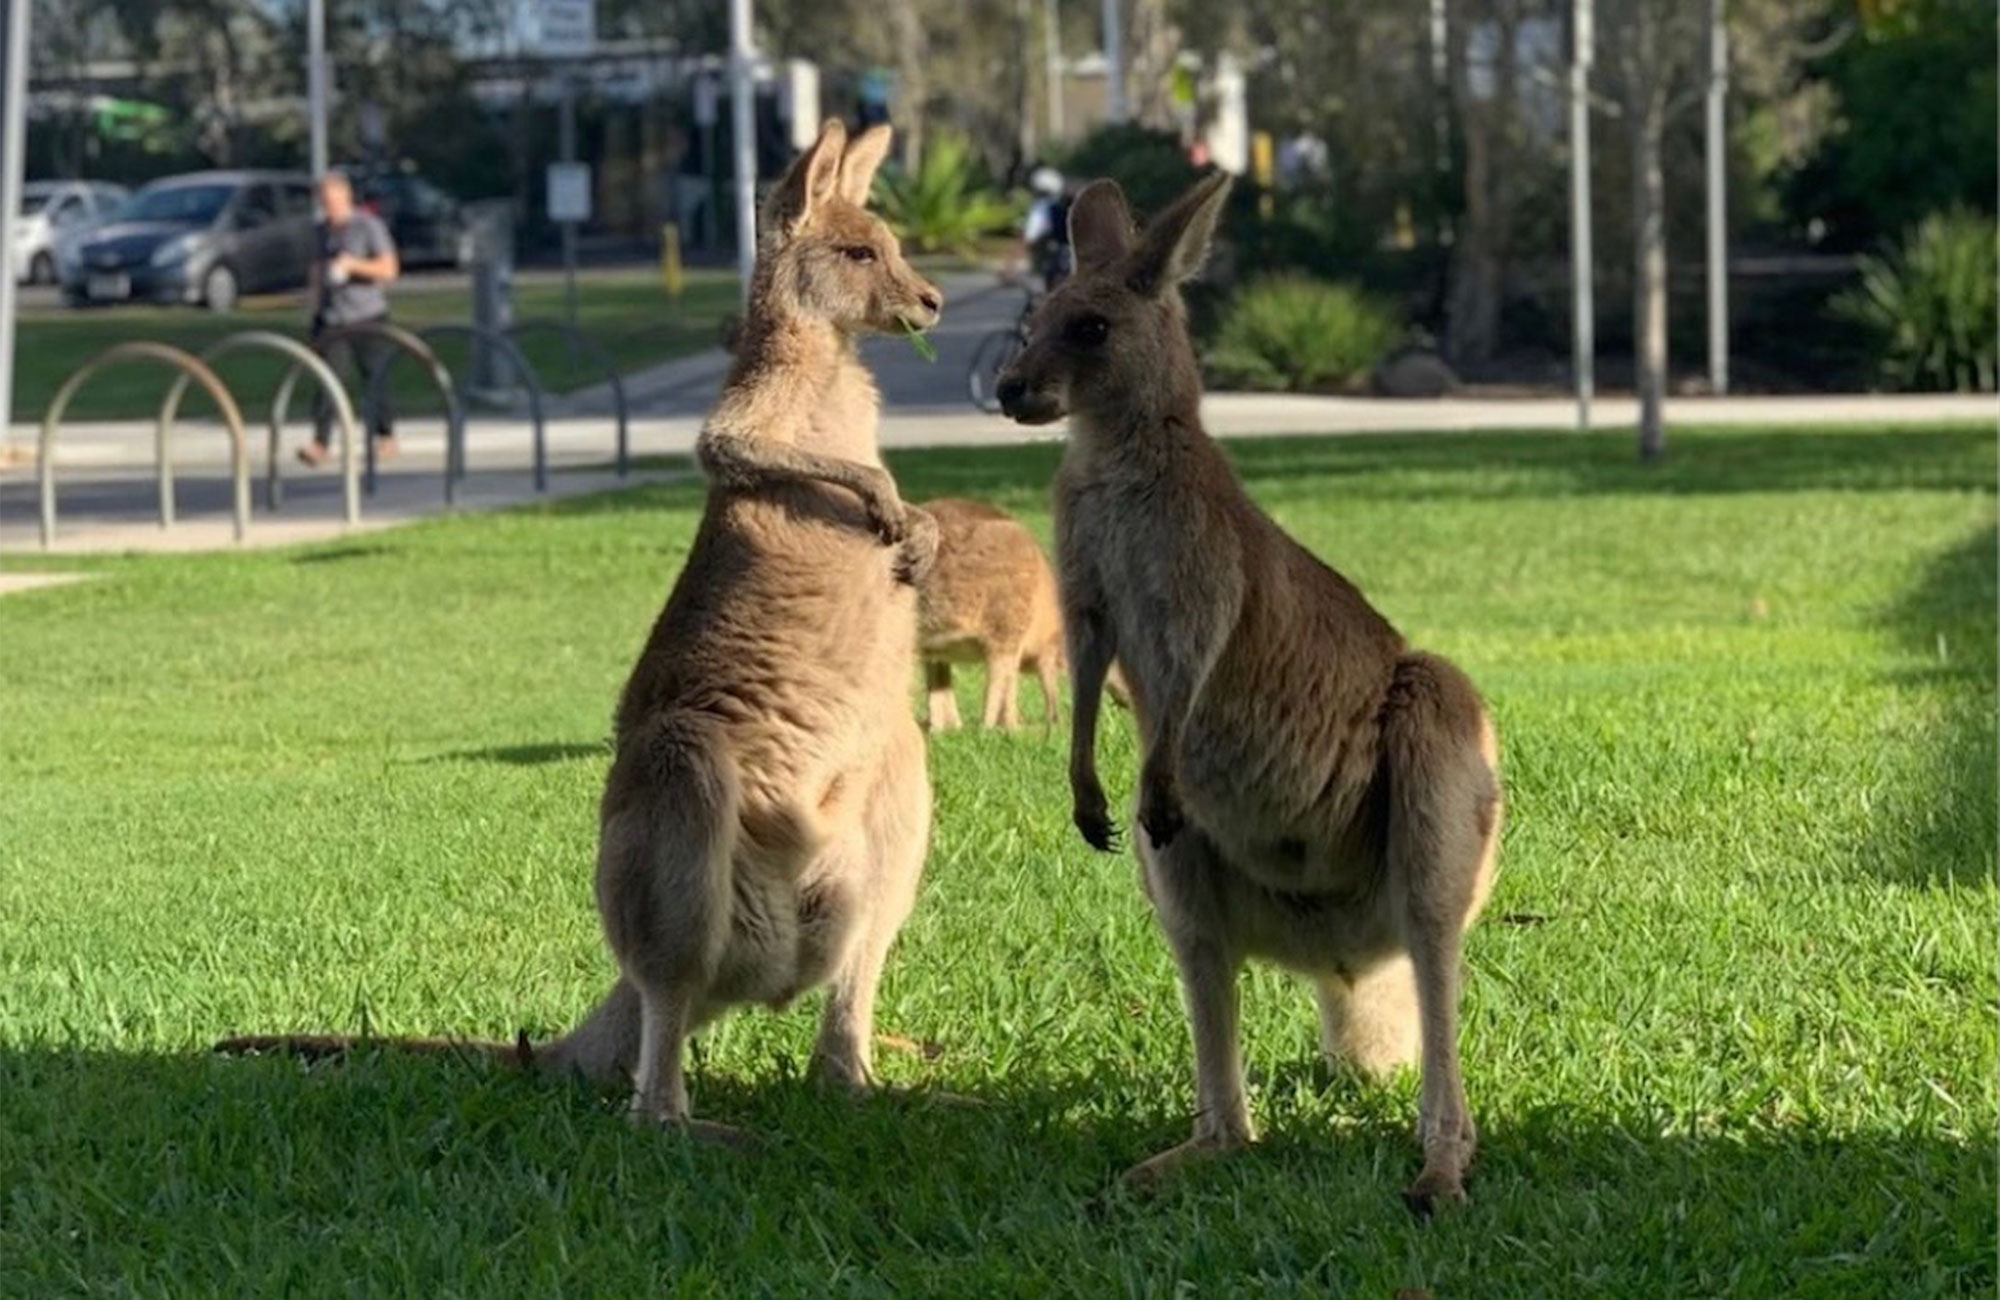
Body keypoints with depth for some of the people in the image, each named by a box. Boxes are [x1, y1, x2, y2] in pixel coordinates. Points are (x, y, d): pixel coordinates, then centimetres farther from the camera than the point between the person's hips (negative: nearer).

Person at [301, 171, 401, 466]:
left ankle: (385, 437, 23)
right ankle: (320, 444, -16)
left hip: (367, 317, -4)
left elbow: (389, 269, -9)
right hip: (330, 317, 4)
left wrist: (353, 265, -20)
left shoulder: (369, 226, -5)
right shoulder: (321, 230, 12)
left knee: (374, 380, 5)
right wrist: (314, 288, 6)